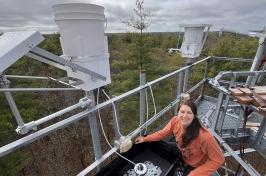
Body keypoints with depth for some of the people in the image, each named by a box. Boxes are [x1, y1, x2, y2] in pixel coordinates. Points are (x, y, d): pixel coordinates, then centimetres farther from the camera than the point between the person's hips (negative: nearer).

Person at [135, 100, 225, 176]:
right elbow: (163, 133, -7)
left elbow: (219, 160, -24)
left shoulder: (204, 136, -40)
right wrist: (145, 139, -7)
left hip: (199, 167, -4)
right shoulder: (175, 121, -26)